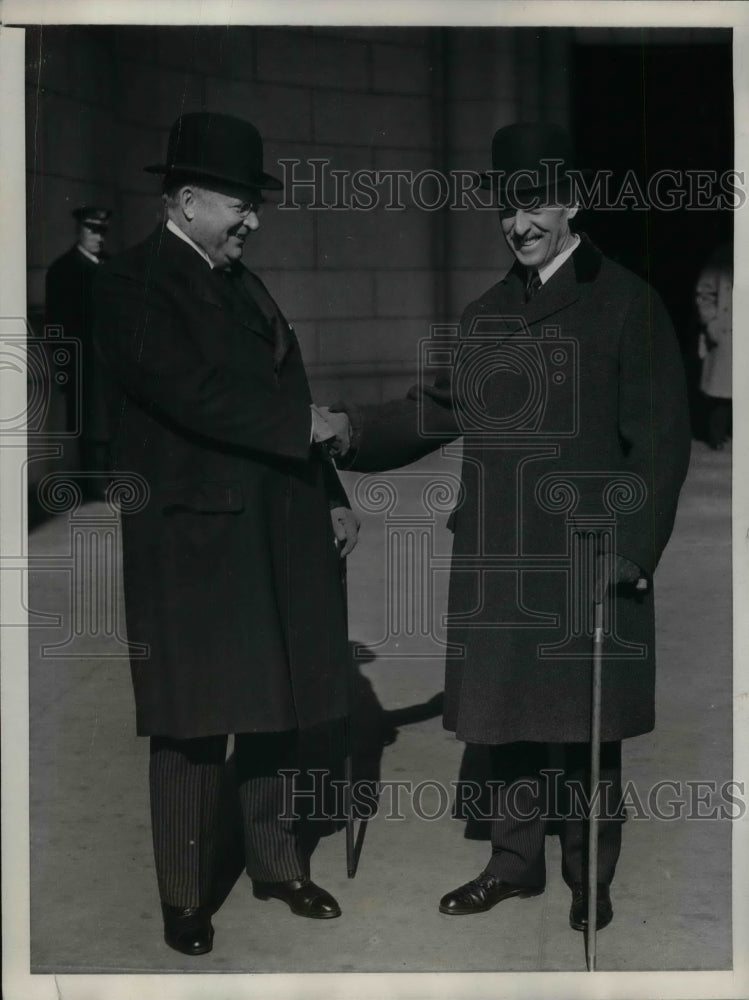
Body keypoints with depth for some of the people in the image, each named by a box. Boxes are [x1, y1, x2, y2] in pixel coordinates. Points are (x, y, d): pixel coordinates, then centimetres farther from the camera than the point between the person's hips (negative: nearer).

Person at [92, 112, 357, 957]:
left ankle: (276, 863, 28)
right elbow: (191, 392, -20)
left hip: (276, 530, 7)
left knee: (276, 709, 13)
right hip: (194, 537, -7)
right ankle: (184, 899, 13)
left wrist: (330, 498, 12)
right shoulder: (133, 283, -8)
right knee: (193, 725, 0)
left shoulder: (240, 282, 18)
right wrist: (301, 428, -13)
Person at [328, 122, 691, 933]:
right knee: (507, 719, 12)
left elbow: (660, 439, -6)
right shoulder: (487, 314, 14)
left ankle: (590, 879, 20)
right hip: (497, 556, 5)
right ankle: (516, 861, 28)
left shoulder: (626, 304, -3)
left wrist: (632, 550, -12)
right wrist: (353, 428, -1)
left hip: (585, 556, -5)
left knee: (585, 726, 5)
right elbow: (436, 408, 14)